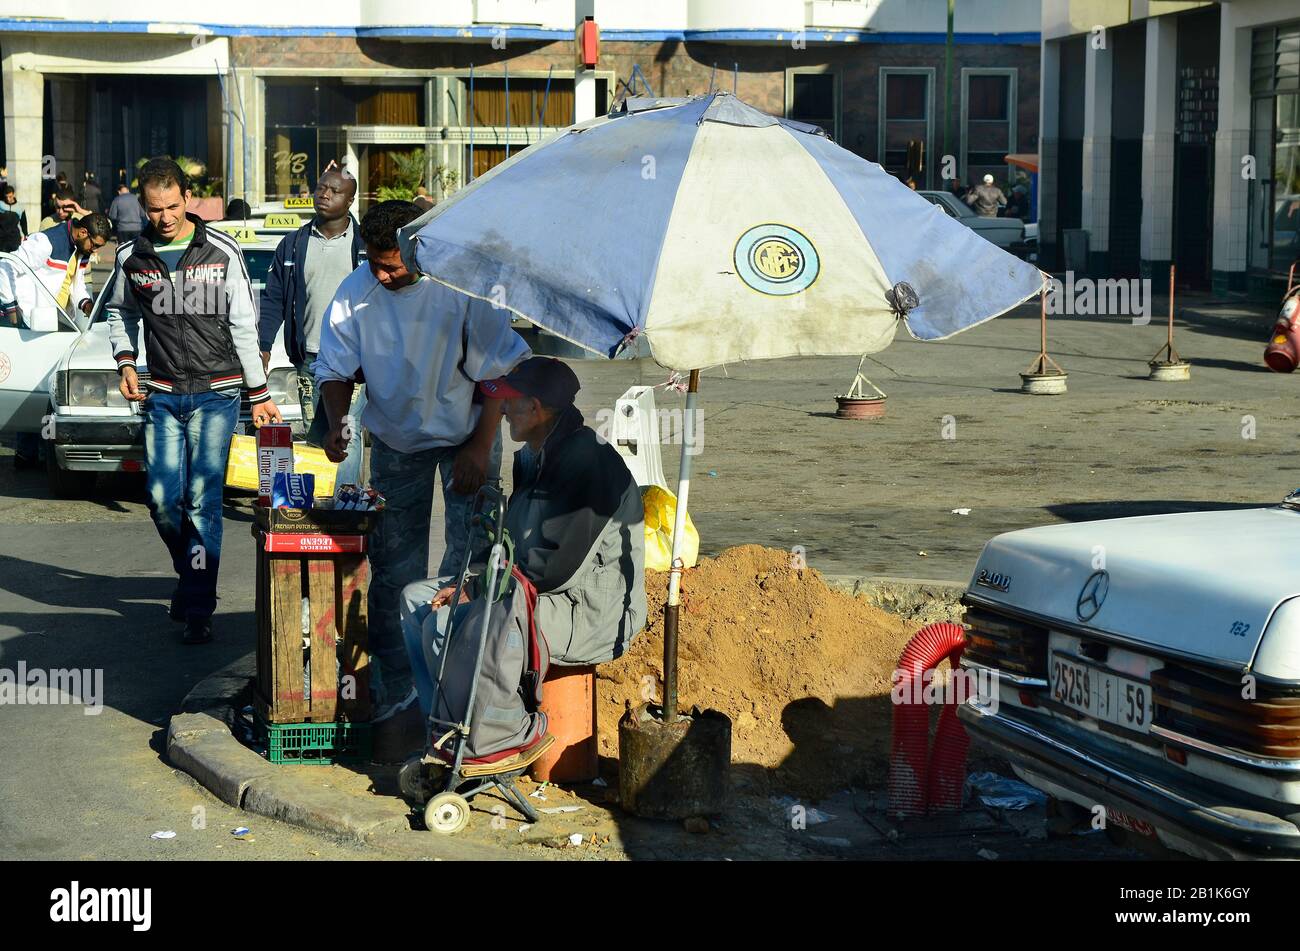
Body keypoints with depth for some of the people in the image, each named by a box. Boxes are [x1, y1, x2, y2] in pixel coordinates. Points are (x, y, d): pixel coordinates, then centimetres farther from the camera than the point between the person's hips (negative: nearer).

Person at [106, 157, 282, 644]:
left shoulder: (222, 251, -3)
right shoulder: (131, 257, 3)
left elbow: (243, 326, 0)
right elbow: (120, 314, 20)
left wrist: (259, 394, 0)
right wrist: (125, 362, 2)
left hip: (216, 392, -3)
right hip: (163, 394, 3)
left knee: (203, 499, -7)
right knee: (163, 499, 0)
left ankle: (198, 608, -2)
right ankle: (190, 572, 28)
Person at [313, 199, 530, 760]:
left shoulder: (462, 288, -23)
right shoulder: (356, 293, -14)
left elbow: (500, 369, -15)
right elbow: (335, 369, -2)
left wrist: (481, 447, -20)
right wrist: (337, 424, -21)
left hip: (464, 434, -2)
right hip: (396, 440, 3)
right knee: (393, 571, 1)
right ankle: (395, 697, 9)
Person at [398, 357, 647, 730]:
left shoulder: (588, 461, -22)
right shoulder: (535, 455, 10)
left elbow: (557, 570, -25)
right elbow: (512, 541, 18)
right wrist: (470, 579, 0)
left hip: (589, 614, -11)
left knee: (443, 625, -22)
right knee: (416, 598, 8)